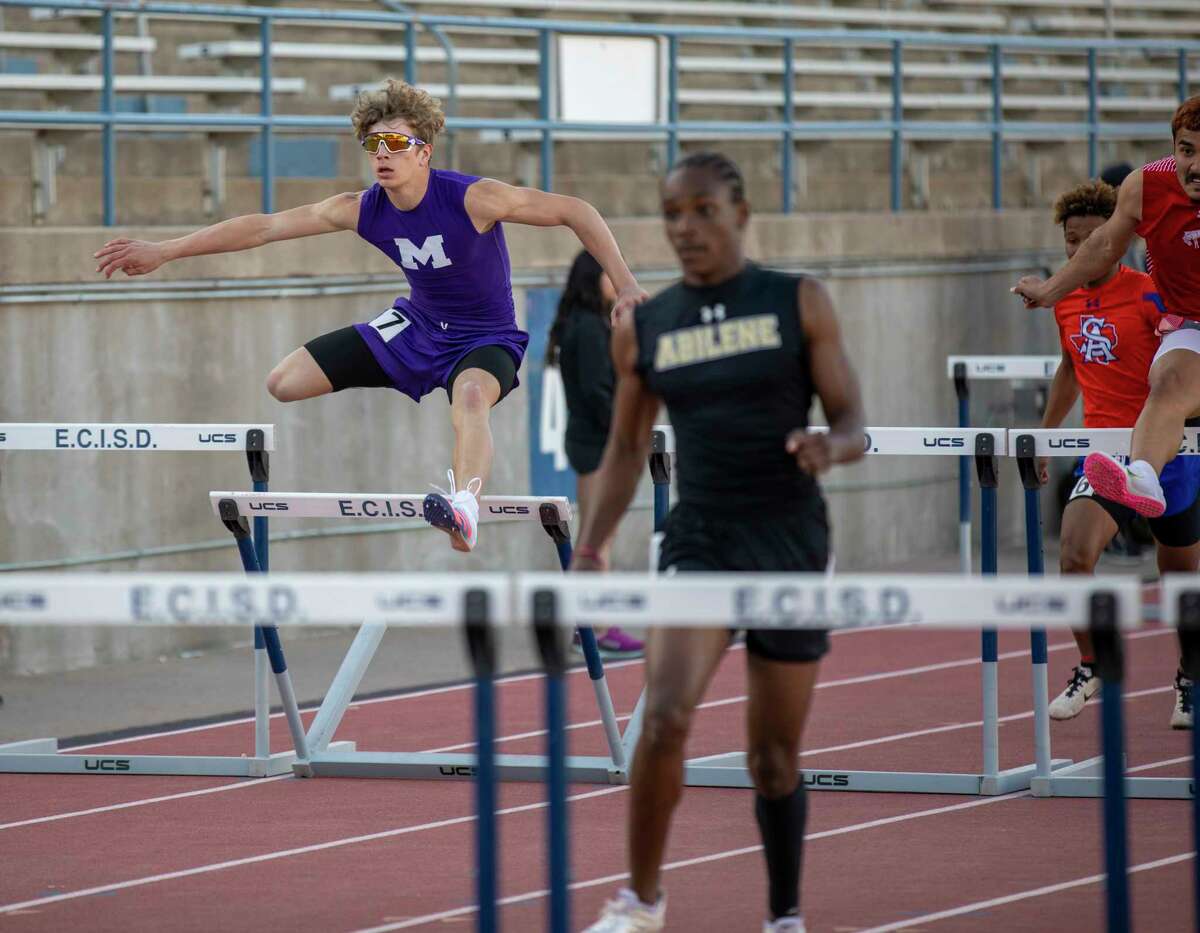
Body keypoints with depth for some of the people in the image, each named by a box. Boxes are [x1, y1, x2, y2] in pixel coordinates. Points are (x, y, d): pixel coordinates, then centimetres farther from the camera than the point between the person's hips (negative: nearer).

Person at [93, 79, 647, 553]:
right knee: (283, 385, 0)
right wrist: (162, 252, -10)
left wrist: (624, 285, -26)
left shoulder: (472, 199, -24)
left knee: (470, 396, -43)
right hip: (416, 325, 6)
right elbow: (264, 227, -8)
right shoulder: (362, 211, -11)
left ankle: (466, 510, -67)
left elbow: (574, 212, -19)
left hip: (485, 339, -6)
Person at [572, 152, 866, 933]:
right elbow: (627, 447, 14)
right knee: (665, 716, -21)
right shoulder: (643, 330, 5)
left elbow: (854, 423, 0)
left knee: (775, 755, 6)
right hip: (699, 543, 1)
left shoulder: (800, 304, 0)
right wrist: (592, 545, 3)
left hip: (790, 544, -1)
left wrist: (830, 447, -23)